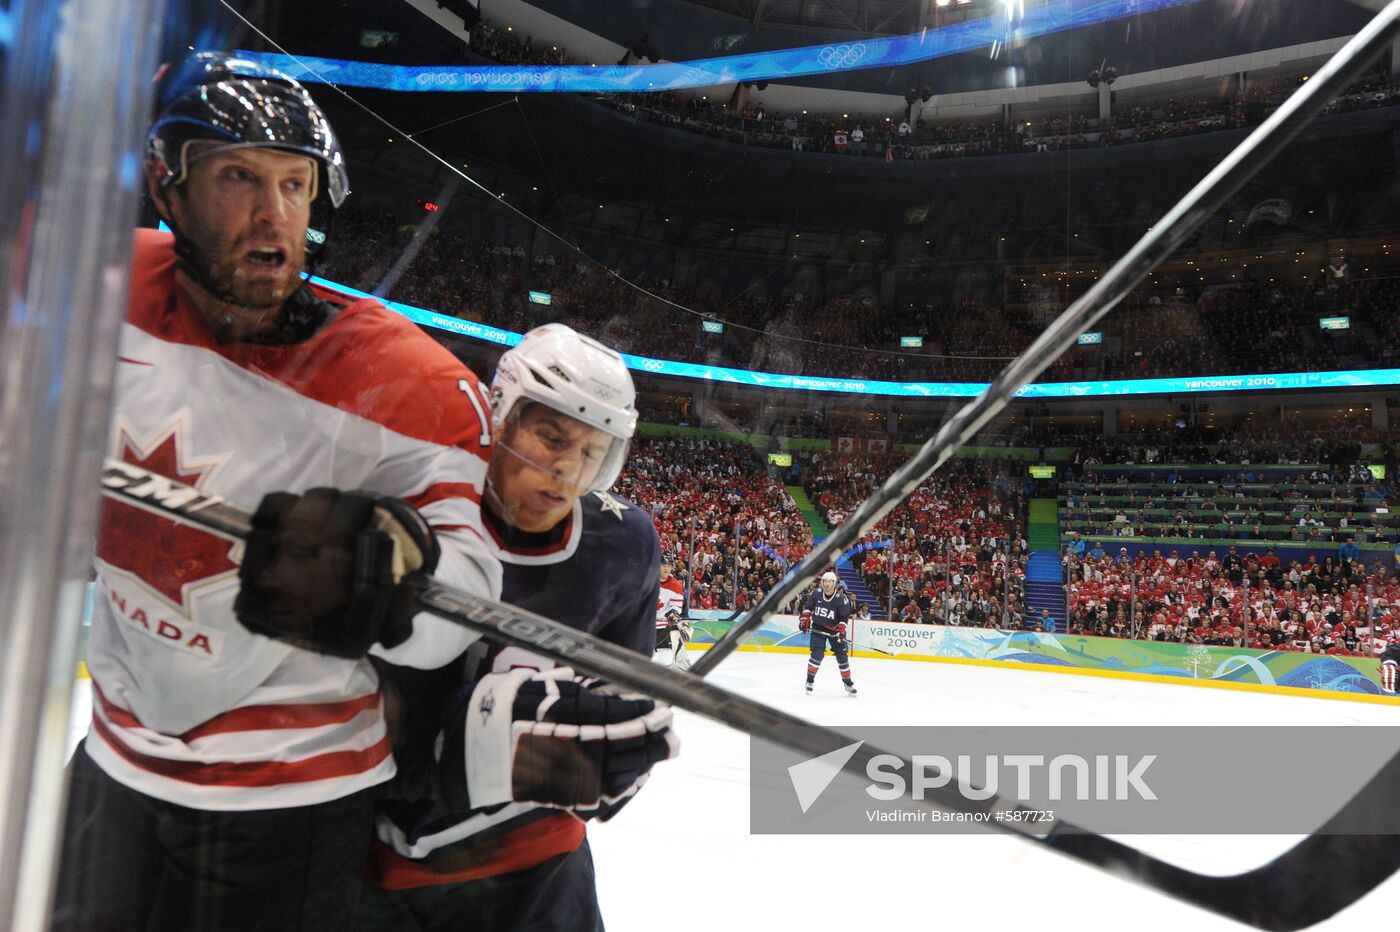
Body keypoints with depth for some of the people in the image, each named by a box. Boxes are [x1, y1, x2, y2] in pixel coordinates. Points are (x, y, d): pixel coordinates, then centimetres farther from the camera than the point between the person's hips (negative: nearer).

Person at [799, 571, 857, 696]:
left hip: (834, 629, 0)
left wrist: (841, 630, -19)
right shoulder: (816, 593, -10)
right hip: (817, 628, 0)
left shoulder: (841, 598, -15)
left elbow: (845, 616, -9)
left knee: (841, 656, 4)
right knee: (817, 654, -14)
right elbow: (808, 606, 5)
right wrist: (805, 618, -5)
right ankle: (810, 680, 1)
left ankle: (847, 682, 22)